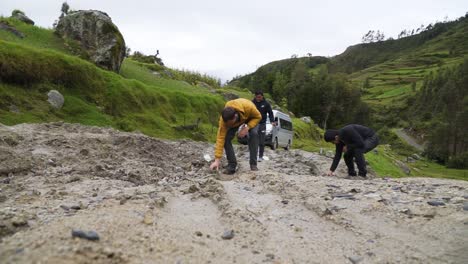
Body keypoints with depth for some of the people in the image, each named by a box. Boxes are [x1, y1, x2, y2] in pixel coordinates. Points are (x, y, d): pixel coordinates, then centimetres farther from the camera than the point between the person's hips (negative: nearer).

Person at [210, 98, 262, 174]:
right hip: (236, 119, 1)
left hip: (251, 117, -1)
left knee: (254, 133, -28)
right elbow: (220, 138, -36)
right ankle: (232, 165, -8)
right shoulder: (224, 119, -37)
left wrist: (247, 128, -39)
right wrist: (217, 160, -40)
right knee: (226, 138, -21)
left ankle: (253, 164, -16)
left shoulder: (248, 107, -44)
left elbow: (258, 116, -23)